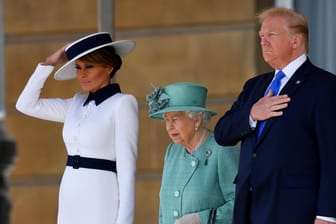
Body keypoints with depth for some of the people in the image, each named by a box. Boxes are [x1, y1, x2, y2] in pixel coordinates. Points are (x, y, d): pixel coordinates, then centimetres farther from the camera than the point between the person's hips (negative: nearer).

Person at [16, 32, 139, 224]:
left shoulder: (123, 103, -7)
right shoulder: (78, 104, 16)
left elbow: (127, 166, -11)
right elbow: (26, 105, 18)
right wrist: (51, 62, 13)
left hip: (102, 204, -7)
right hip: (73, 204, 7)